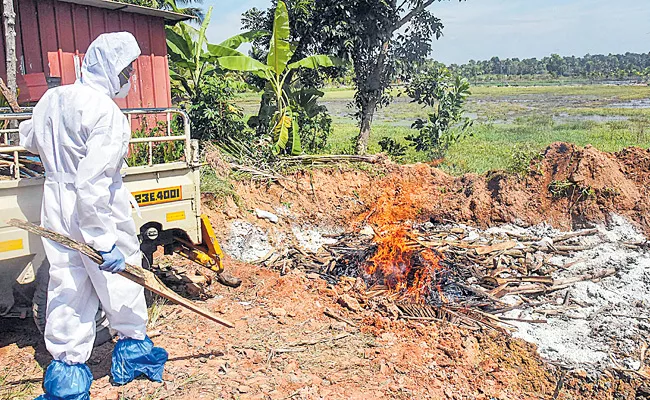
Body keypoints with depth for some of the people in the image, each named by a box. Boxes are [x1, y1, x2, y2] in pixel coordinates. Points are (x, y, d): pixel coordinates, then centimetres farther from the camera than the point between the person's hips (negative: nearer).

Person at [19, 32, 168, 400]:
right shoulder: (107, 113, -21)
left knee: (67, 286, 14)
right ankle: (134, 347, 32)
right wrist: (105, 242, -25)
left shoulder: (52, 98, 3)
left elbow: (29, 139, 22)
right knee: (121, 274, 13)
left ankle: (67, 370, 24)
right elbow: (92, 184, -28)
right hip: (97, 210, -7)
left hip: (56, 205, 7)